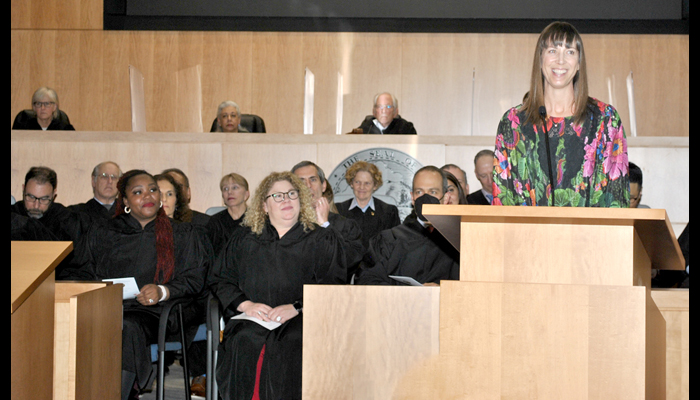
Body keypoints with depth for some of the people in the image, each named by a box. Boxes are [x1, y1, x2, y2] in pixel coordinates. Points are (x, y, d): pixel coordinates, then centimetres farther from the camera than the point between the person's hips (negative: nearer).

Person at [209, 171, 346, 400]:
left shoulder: (323, 240, 14)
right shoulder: (243, 240, 21)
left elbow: (333, 284, 2)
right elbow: (220, 280, 15)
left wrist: (296, 307, -13)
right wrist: (245, 305, -5)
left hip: (302, 320, -2)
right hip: (251, 320, 2)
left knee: (289, 346, -35)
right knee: (244, 343, -31)